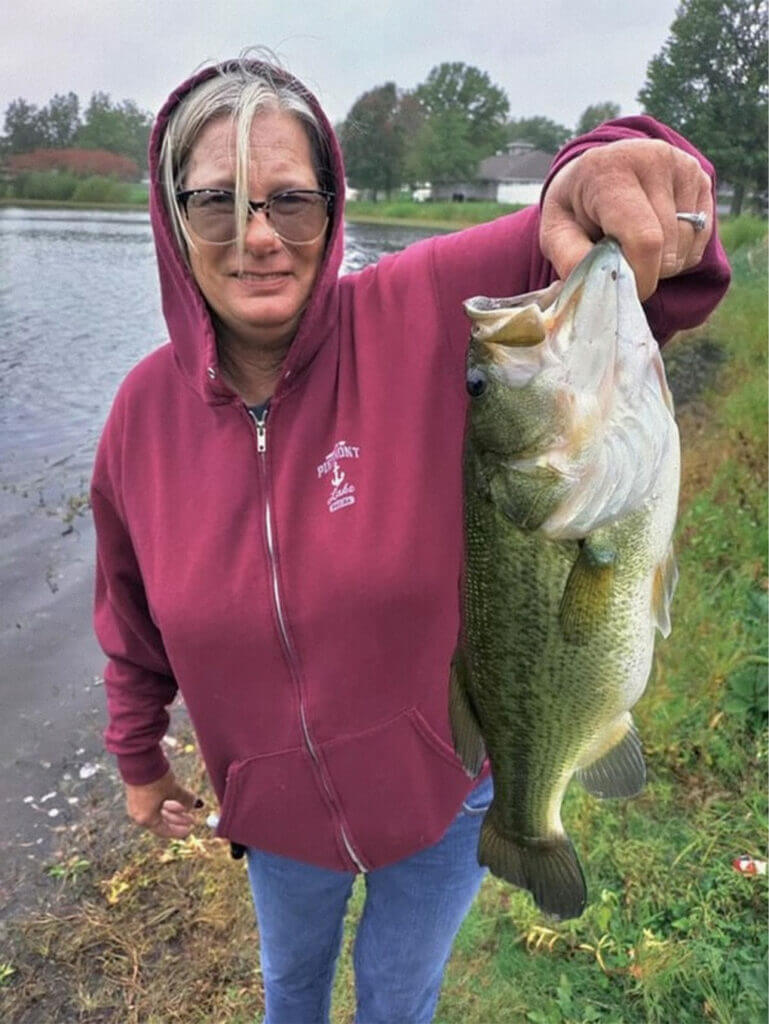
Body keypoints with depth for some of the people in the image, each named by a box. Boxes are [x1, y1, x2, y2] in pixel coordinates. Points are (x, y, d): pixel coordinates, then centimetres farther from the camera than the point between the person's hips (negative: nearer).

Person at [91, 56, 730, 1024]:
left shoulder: (419, 315, -25)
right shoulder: (146, 408, -13)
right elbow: (135, 625, 1)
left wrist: (619, 178, -52)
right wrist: (138, 760, 13)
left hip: (448, 788, -2)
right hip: (278, 812, 3)